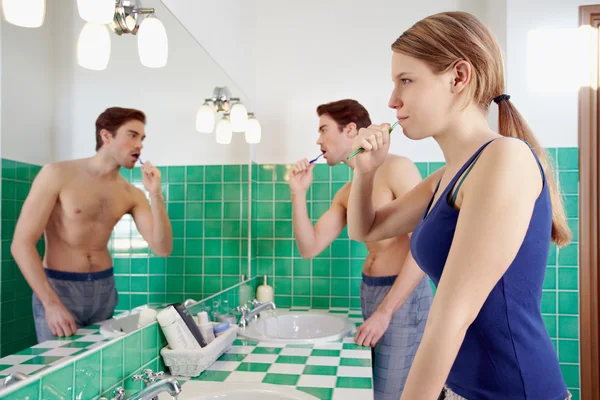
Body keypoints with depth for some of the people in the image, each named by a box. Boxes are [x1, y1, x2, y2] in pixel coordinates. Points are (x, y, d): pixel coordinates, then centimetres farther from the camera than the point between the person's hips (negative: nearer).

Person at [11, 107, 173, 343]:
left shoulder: (132, 195, -1)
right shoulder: (57, 175, -12)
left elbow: (162, 249, -6)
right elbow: (21, 244, -14)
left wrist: (156, 195, -17)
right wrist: (51, 303, -21)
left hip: (105, 288, 4)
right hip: (58, 287, -4)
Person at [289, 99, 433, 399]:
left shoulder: (396, 168, -12)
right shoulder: (346, 193, 11)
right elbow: (309, 248, 9)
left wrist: (385, 311, -19)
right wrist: (298, 193, -2)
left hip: (404, 295, -7)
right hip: (369, 291, 7)